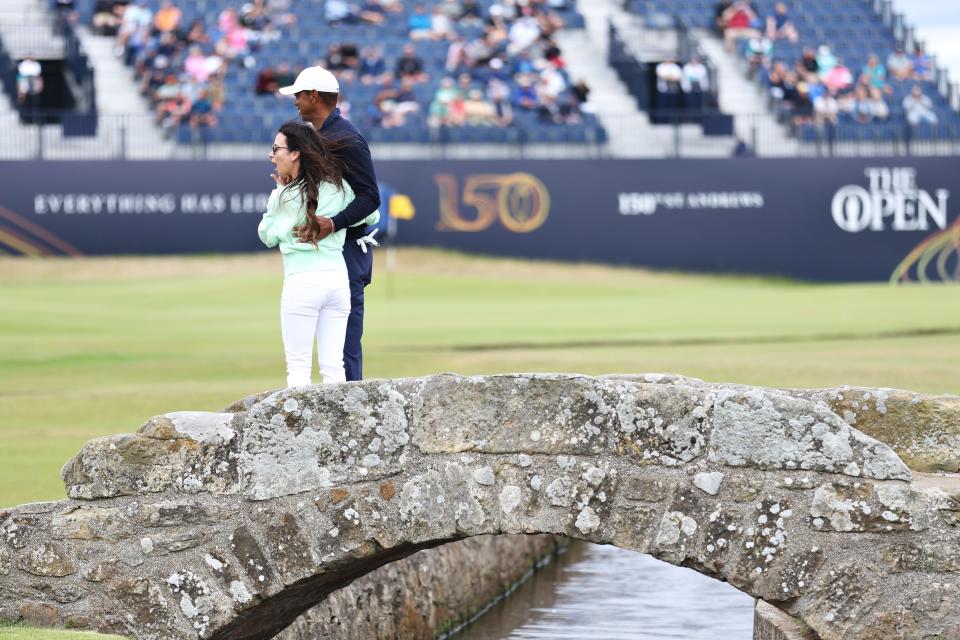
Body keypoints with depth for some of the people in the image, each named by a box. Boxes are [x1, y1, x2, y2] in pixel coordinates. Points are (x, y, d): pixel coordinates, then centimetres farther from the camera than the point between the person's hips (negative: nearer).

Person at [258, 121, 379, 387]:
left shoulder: (283, 195, -5)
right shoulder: (340, 188, 7)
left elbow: (267, 236, 9)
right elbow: (372, 216, 19)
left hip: (302, 282, -5)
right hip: (338, 278, 5)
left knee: (298, 366, -2)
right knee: (333, 365, 6)